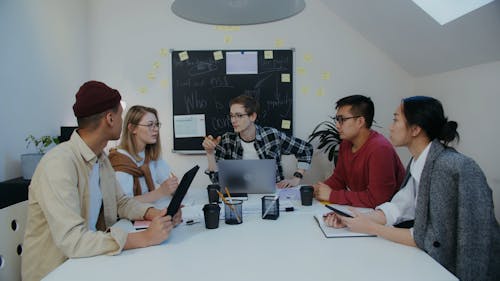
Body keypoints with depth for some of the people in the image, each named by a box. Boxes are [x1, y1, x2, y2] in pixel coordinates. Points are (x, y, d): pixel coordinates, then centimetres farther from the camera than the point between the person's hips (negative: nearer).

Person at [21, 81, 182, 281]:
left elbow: (121, 202, 11)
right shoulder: (59, 164, -23)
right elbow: (71, 240, -29)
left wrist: (155, 214, -8)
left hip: (89, 260, 7)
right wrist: (144, 238, -29)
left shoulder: (101, 158, 4)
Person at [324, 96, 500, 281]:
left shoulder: (447, 168, -24)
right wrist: (351, 220, -11)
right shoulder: (419, 162, 1)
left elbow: (435, 239, -22)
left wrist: (372, 228, -18)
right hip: (437, 259, 6)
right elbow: (399, 207, 0)